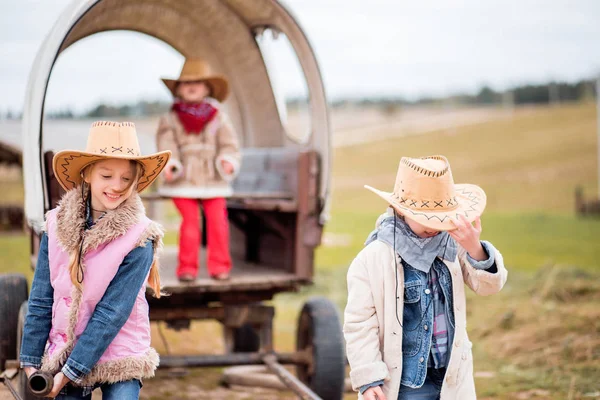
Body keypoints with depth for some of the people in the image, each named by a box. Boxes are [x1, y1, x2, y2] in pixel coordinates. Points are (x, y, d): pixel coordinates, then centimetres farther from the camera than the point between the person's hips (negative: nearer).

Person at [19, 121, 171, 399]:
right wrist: (30, 359, 0)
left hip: (119, 362, -3)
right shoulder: (57, 225, -4)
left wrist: (71, 371, -16)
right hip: (63, 353, 3)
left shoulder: (139, 239, -15)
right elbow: (40, 300, 1)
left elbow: (112, 313, -16)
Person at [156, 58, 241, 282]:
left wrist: (228, 161, -16)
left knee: (218, 222, -4)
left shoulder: (217, 116, 8)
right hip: (184, 181, -1)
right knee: (189, 223, -3)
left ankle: (219, 266, 5)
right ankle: (187, 267, 6)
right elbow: (166, 144, -4)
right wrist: (170, 164, -21)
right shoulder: (171, 119, 5)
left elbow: (228, 142, 4)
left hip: (213, 180, 1)